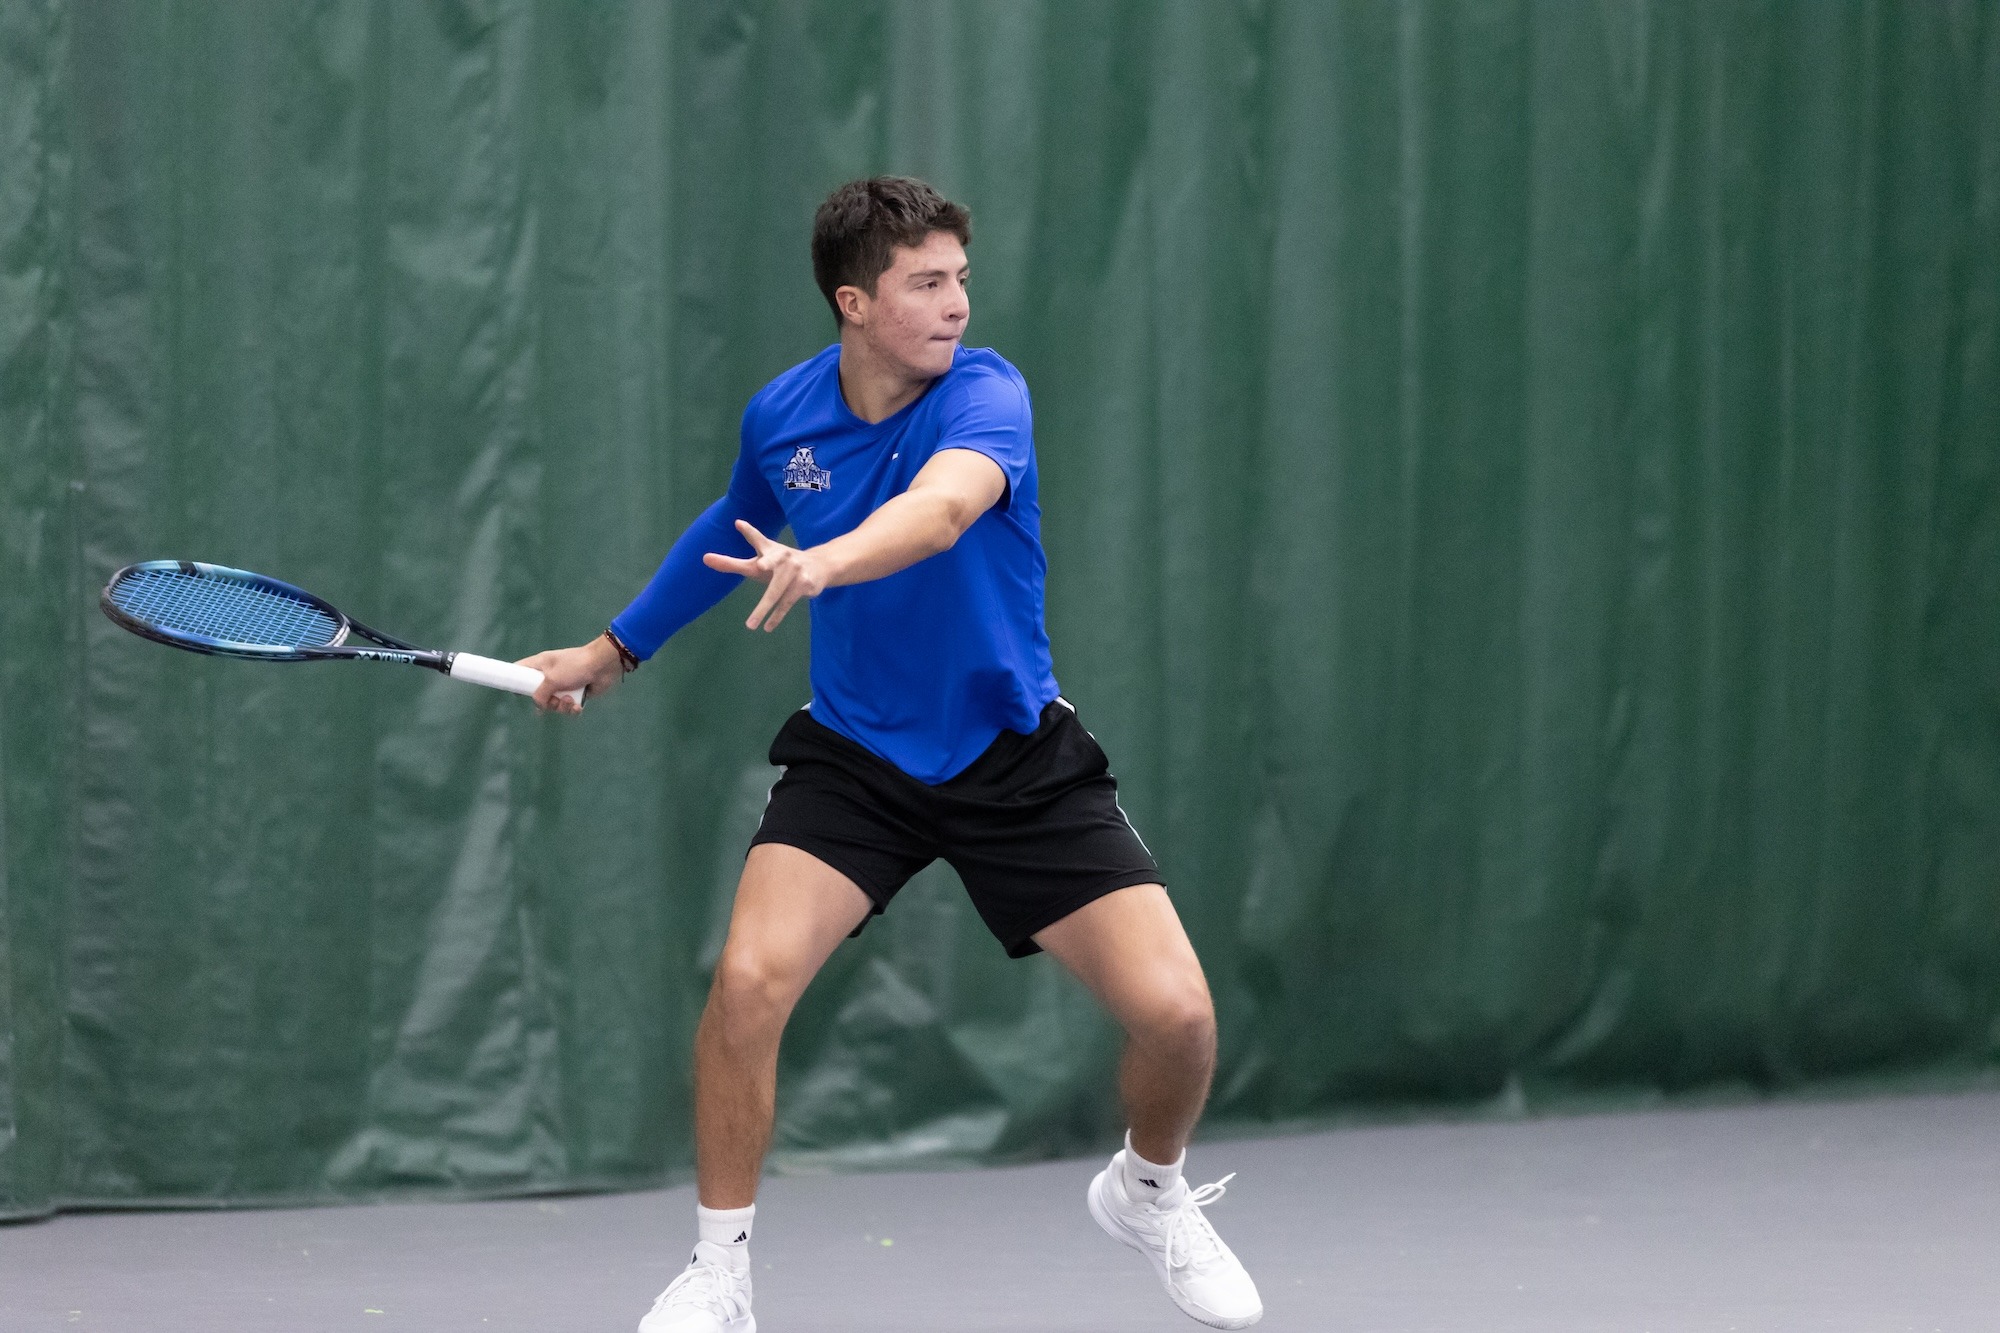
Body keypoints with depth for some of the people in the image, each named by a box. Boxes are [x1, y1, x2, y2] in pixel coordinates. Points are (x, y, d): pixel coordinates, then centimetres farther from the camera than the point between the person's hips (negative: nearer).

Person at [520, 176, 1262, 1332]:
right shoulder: (781, 415, -5)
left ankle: (1152, 1192, 23)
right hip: (855, 754, 2)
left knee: (1175, 1010, -13)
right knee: (751, 980, -22)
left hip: (1017, 759, -2)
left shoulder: (984, 394, -19)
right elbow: (738, 531, 19)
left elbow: (943, 507, -43)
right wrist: (616, 649, 27)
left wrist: (825, 563, -62)